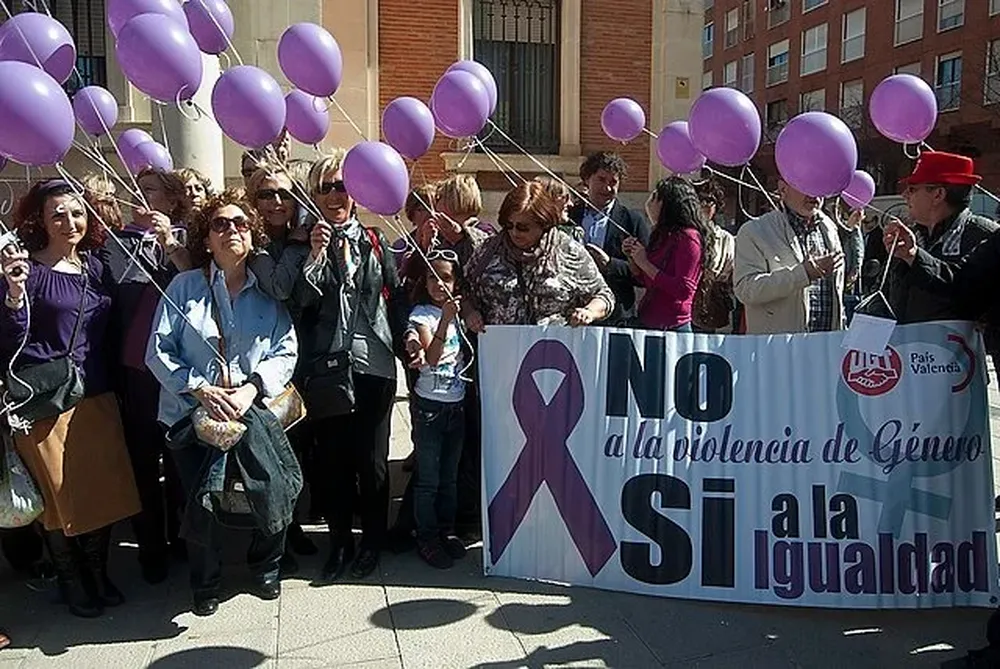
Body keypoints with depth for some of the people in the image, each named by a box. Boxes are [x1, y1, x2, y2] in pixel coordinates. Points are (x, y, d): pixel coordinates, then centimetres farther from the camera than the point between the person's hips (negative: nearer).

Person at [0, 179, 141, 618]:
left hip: (97, 396, 5)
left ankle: (98, 575, 29)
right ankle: (72, 585, 24)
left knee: (104, 487, 9)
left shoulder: (94, 265, 10)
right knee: (60, 495, 5)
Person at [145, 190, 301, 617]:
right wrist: (201, 390, -14)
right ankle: (205, 584, 26)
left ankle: (265, 567, 26)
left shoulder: (268, 295, 8)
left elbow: (286, 352, 2)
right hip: (192, 410, -1)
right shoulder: (185, 287, 1)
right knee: (200, 505, -6)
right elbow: (158, 351, -3)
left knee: (277, 494, -8)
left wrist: (251, 388, -14)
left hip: (253, 409, 2)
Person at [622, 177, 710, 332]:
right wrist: (632, 257, 4)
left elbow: (684, 291, -19)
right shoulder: (664, 236, 13)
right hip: (648, 323, 7)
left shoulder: (688, 237, -11)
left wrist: (645, 263, -15)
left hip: (672, 326, -7)